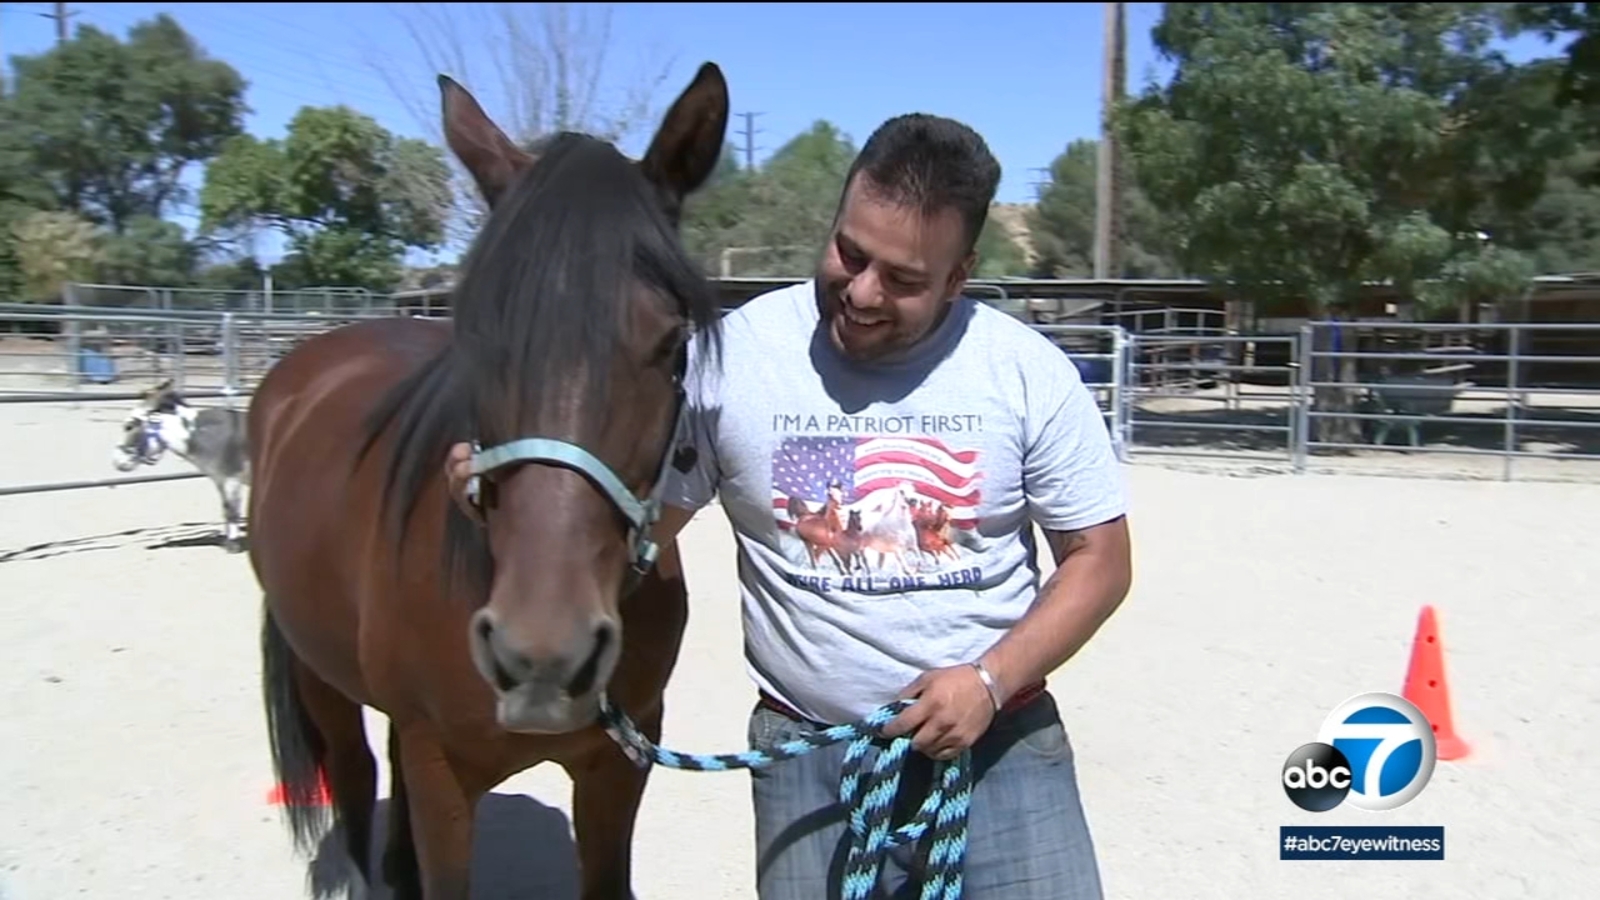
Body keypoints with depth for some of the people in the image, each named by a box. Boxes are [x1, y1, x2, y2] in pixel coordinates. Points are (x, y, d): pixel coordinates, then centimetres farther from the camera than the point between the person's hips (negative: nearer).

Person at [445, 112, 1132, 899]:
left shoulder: (1030, 373, -8)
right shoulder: (733, 355, -10)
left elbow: (1098, 558, -1)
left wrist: (992, 678, -14)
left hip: (1004, 742, 1)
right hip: (806, 752, 0)